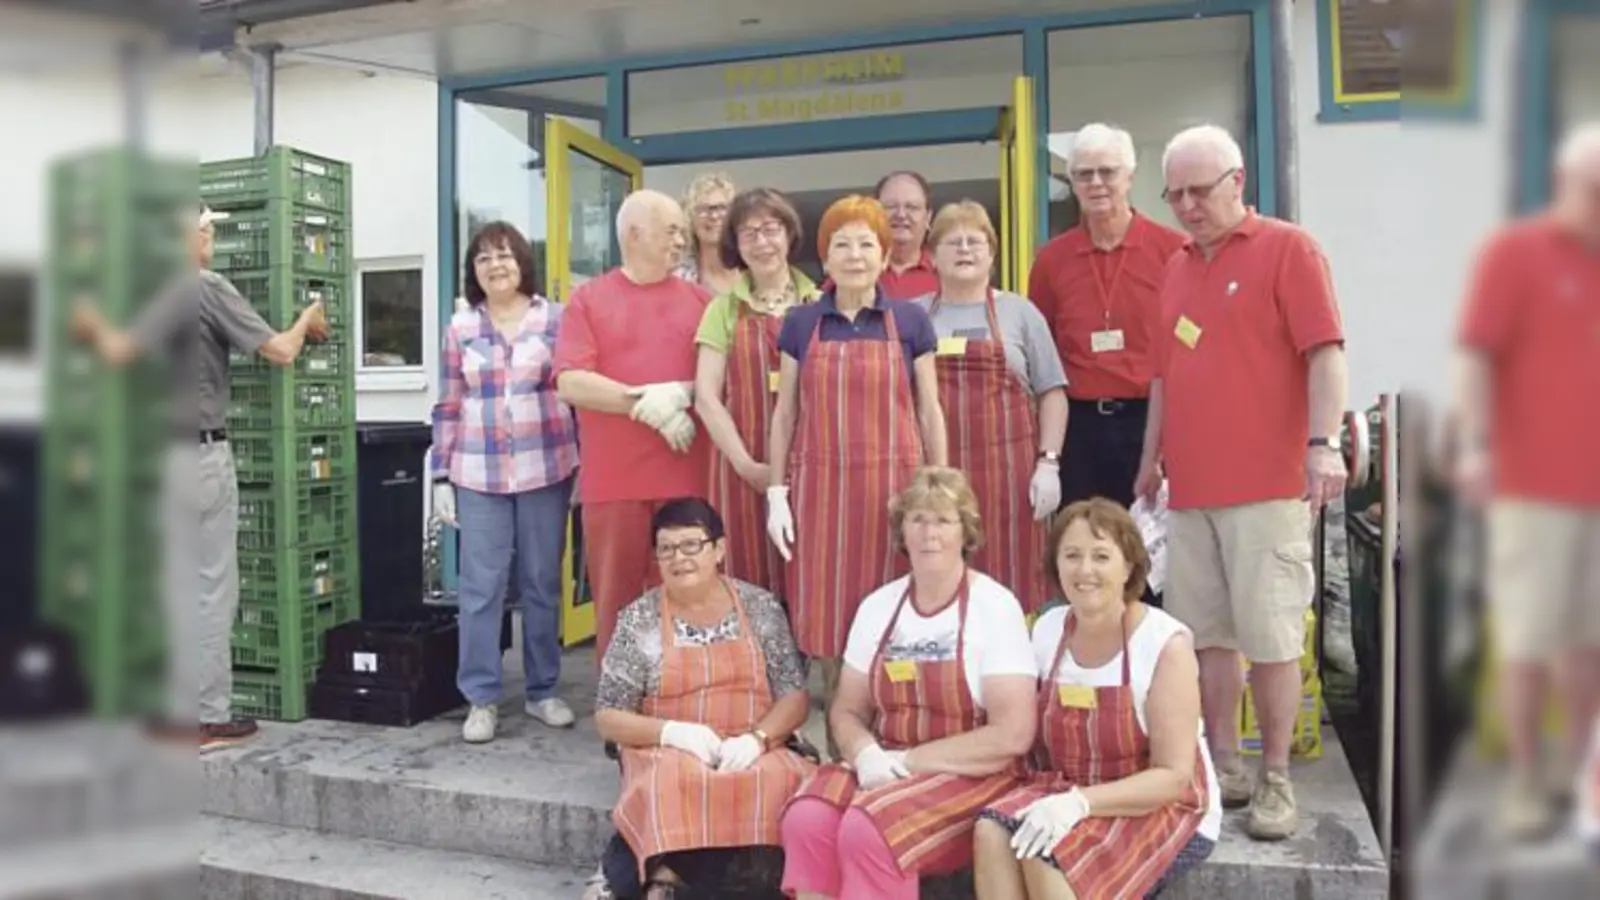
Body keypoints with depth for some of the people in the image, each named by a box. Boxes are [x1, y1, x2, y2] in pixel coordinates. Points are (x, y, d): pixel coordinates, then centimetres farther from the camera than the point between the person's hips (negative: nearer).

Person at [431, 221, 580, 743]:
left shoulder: (557, 320, 3)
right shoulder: (460, 329, 7)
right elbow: (448, 408, 8)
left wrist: (584, 465, 1)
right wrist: (442, 476, 4)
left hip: (546, 470, -1)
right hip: (479, 475, 1)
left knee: (543, 584, 8)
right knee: (480, 588, 1)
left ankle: (543, 691, 20)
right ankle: (481, 699, 10)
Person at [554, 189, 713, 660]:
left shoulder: (699, 300, 11)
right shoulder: (588, 299, 5)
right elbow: (571, 383, -6)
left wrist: (678, 394, -14)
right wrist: (648, 405, -11)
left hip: (685, 476, 1)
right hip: (612, 478, -1)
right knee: (616, 597, 5)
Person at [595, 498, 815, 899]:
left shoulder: (761, 607, 5)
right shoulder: (639, 620, 2)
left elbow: (796, 696, 5)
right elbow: (607, 717, 2)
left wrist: (757, 737, -15)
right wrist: (673, 731, -15)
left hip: (751, 752, 2)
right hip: (666, 753, -2)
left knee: (783, 783, -31)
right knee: (673, 783, -36)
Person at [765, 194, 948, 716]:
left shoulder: (911, 322, 5)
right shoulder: (801, 324, 7)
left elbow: (929, 410, 7)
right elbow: (785, 412, 9)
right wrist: (777, 492, 2)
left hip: (894, 485, 0)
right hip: (821, 488, 1)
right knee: (827, 616, 3)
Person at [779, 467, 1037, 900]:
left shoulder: (995, 606, -9)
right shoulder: (878, 606, 6)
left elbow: (1012, 734, -15)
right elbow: (846, 710, 11)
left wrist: (909, 760, -15)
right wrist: (866, 755, -11)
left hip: (971, 779, -4)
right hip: (887, 769, 5)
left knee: (868, 830, -31)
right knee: (806, 819, -24)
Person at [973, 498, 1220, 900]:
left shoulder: (1166, 643, -17)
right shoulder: (1048, 631, 0)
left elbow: (1173, 777, -19)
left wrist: (1080, 803, -30)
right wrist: (1064, 800, -9)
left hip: (1167, 809, -5)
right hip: (1070, 795, 5)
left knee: (1045, 855, -30)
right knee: (993, 832, -24)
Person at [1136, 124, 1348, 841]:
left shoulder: (1288, 249, -1)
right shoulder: (1176, 268, 16)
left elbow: (1325, 352, -9)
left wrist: (1324, 443, -19)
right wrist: (1152, 459, 19)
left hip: (1266, 484, -6)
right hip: (1190, 487, 6)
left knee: (1271, 636, -1)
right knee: (1207, 634, 9)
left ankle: (1275, 781, 11)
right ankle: (1224, 768, 21)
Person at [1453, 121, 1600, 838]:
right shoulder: (1514, 250, -3)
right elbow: (1476, 355, -10)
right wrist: (1475, 446, -20)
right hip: (1535, 483, -5)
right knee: (1527, 639, 0)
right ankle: (1526, 781, 12)